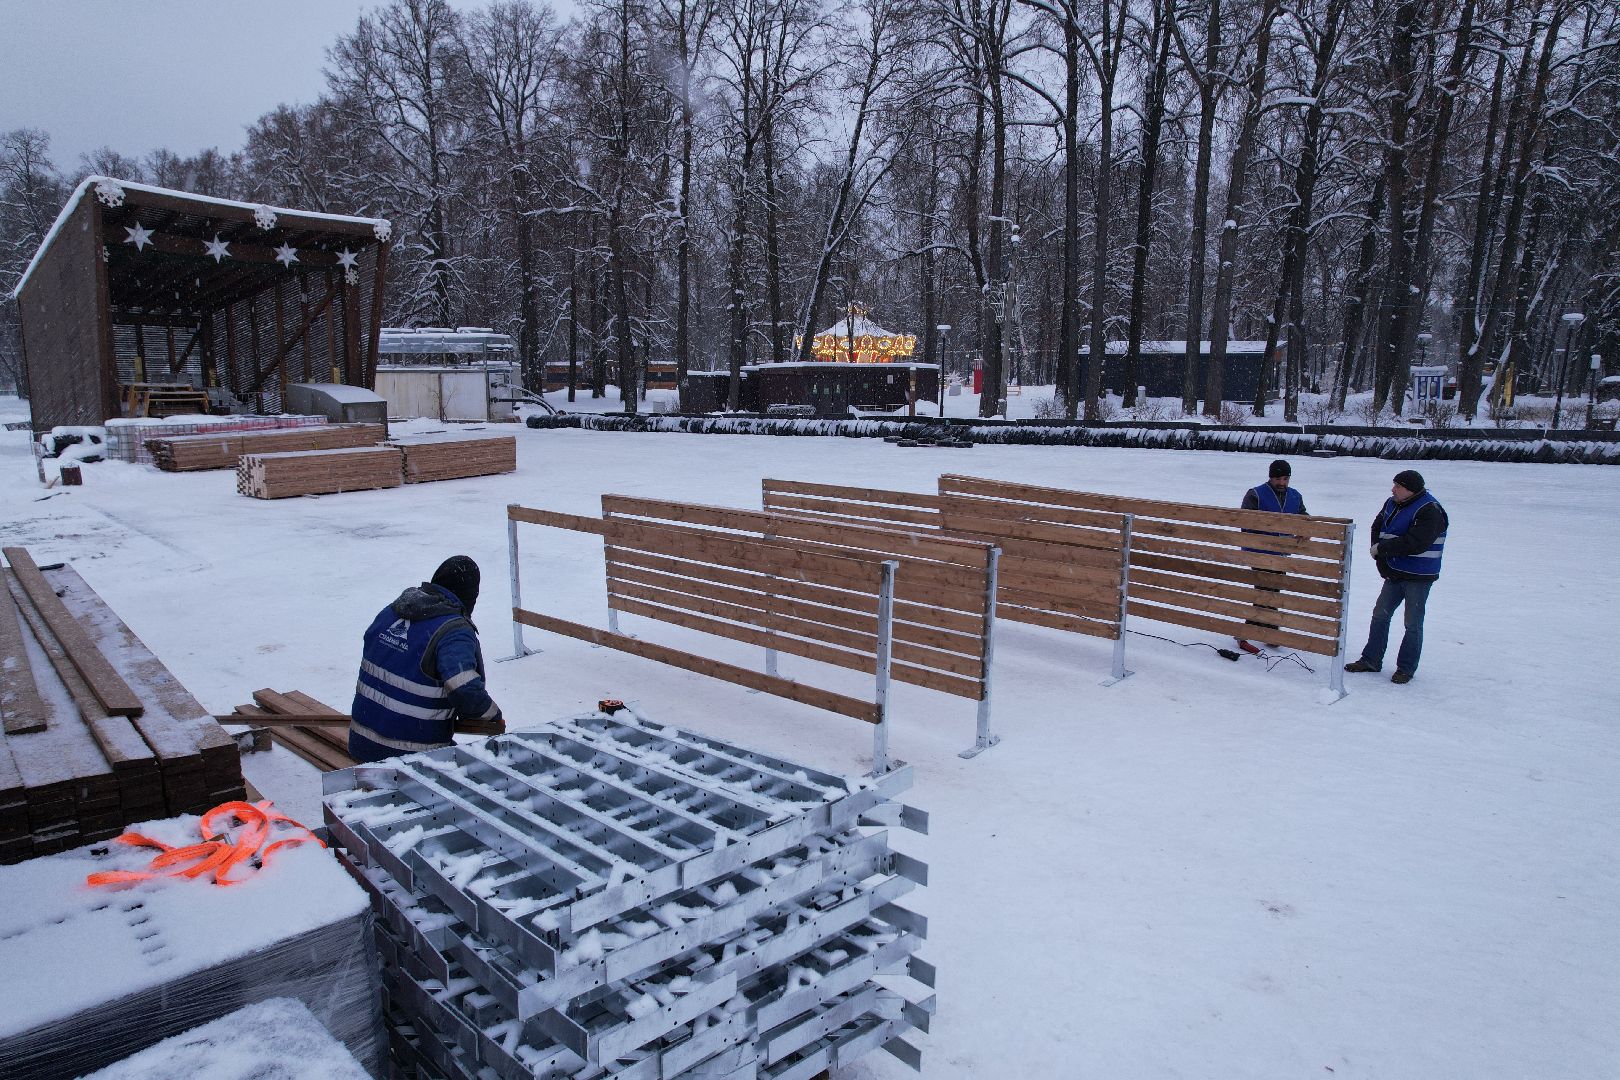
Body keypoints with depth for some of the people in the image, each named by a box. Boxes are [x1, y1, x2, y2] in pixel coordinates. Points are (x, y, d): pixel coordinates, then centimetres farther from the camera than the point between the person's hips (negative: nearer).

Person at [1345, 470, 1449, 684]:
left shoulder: (1429, 510, -19)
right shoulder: (1392, 504, 5)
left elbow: (1415, 543, -28)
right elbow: (1378, 526, 17)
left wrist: (1382, 548, -19)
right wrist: (1378, 549, -2)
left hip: (1418, 577, -8)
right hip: (1395, 574, 8)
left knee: (1413, 624, 2)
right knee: (1380, 615, 11)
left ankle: (1406, 668, 13)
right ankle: (1371, 660, 20)